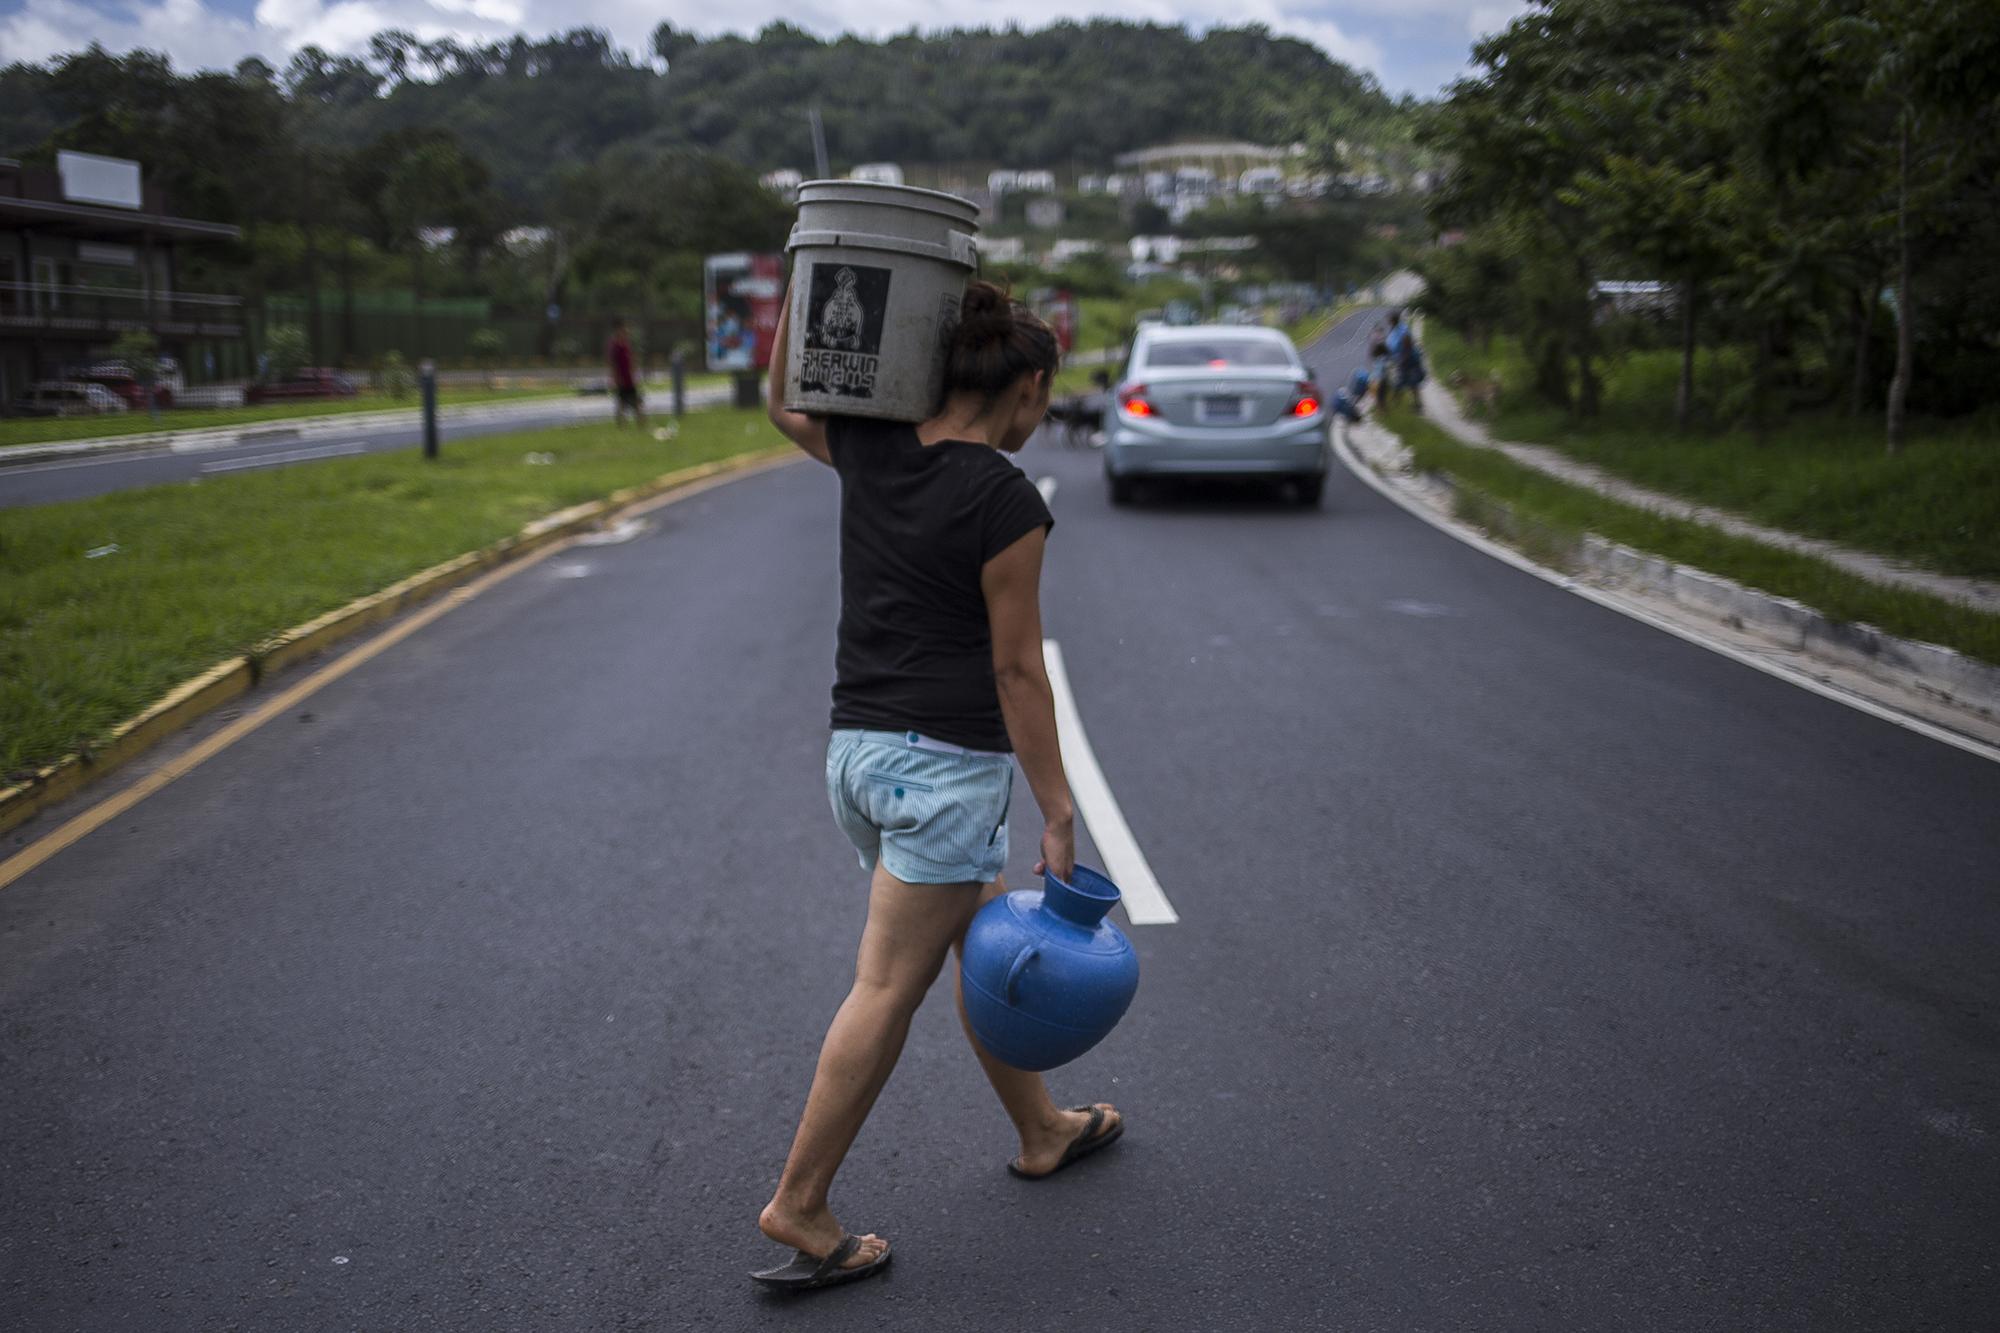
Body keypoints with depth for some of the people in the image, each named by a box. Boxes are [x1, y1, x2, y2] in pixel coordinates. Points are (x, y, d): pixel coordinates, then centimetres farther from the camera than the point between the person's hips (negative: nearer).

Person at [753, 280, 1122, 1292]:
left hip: (856, 749, 8)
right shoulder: (1007, 503, -13)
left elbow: (783, 403, 26)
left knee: (989, 944, 22)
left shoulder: (871, 451, 5)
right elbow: (1017, 671, -13)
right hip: (948, 761, -8)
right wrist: (1057, 816, -7)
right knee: (887, 991, 0)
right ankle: (798, 1207, 8)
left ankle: (1043, 1132, 38)